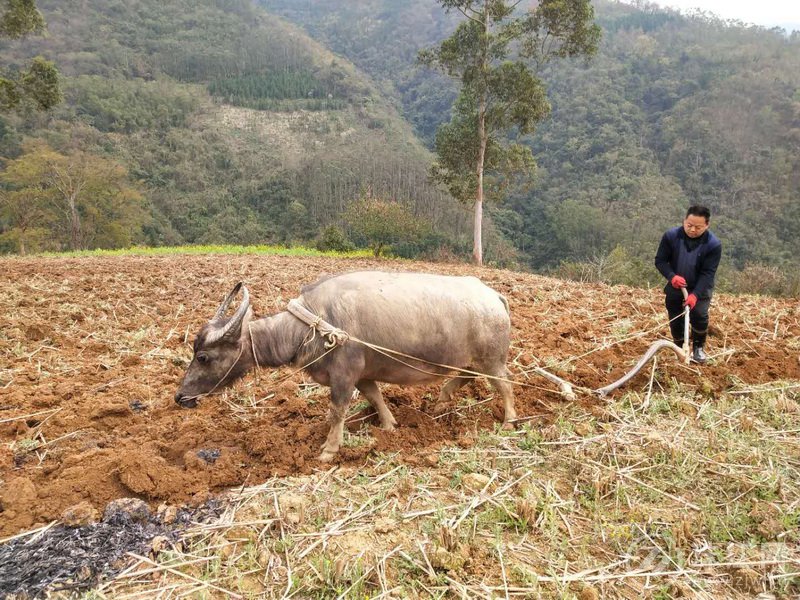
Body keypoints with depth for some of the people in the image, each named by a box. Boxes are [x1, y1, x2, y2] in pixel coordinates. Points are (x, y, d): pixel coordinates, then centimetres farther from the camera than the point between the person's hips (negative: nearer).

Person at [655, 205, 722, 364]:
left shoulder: (714, 244, -21)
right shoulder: (671, 236, -17)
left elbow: (707, 273, -21)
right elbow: (660, 261, -10)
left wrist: (695, 294, -33)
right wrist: (672, 276, -28)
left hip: (700, 289, -2)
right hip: (675, 288, 2)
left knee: (699, 315, -22)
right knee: (675, 320, 7)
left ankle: (698, 347, 3)